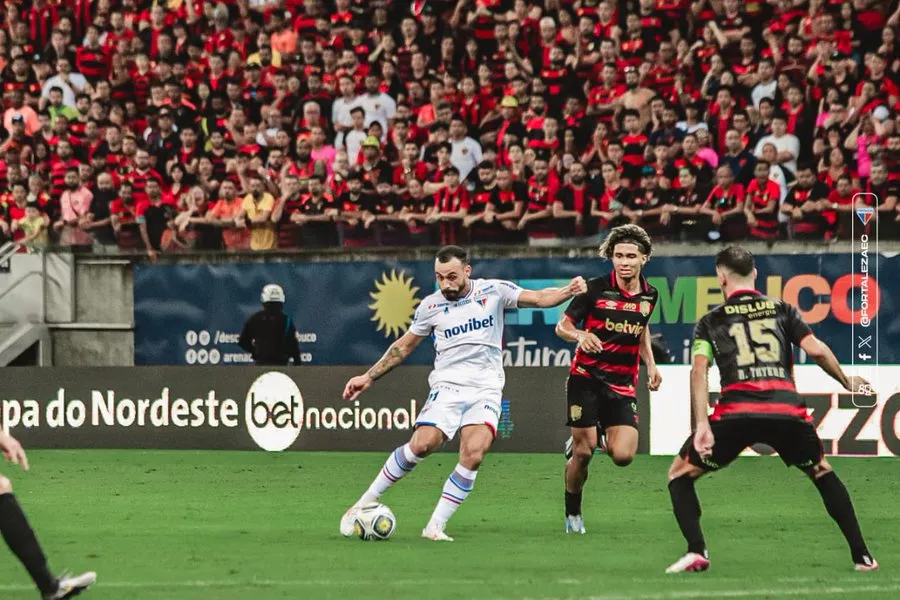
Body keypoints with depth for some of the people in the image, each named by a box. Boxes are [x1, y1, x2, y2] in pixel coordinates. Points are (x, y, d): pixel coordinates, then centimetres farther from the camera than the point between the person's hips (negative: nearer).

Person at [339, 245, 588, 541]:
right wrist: (368, 378, 15)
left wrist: (568, 291, -23)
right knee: (422, 444, -22)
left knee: (473, 455, -22)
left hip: (486, 391, 0)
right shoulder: (431, 305, 6)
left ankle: (435, 526, -14)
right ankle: (364, 503, -9)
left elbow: (540, 298, -2)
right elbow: (404, 346, 17)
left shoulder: (493, 291, 3)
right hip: (447, 386, 0)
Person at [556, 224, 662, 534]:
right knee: (584, 451, -6)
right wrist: (580, 335, -26)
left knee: (623, 456, -11)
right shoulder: (596, 289, -10)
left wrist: (651, 364, 12)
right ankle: (572, 514, 17)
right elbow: (563, 326, -4)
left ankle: (597, 436, 24)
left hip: (623, 385, 3)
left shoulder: (650, 294, 4)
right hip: (586, 378, -3)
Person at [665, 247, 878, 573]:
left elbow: (699, 369, 1)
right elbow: (816, 350, 6)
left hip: (735, 411, -2)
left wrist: (702, 425, -7)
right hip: (786, 408, 2)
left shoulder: (710, 322, 16)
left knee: (680, 474, 18)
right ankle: (861, 555, 20)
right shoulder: (783, 310, 18)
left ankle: (697, 552, -2)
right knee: (821, 472, 28)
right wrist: (847, 381, 23)